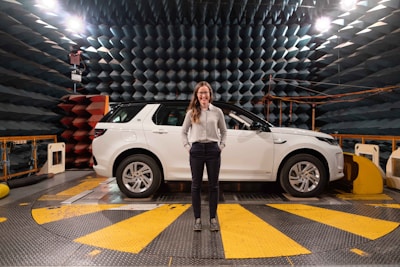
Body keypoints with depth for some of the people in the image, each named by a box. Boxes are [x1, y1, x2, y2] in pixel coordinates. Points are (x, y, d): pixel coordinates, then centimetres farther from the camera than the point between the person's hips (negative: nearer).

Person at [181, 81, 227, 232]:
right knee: (196, 185, 6)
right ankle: (197, 219, 17)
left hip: (213, 150, 0)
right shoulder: (191, 112, 5)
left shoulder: (217, 112, 5)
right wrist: (187, 146, 1)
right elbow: (184, 131, 12)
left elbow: (223, 131, 14)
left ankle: (213, 218, 18)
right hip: (196, 150, 0)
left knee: (213, 185, 6)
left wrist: (221, 145, 4)